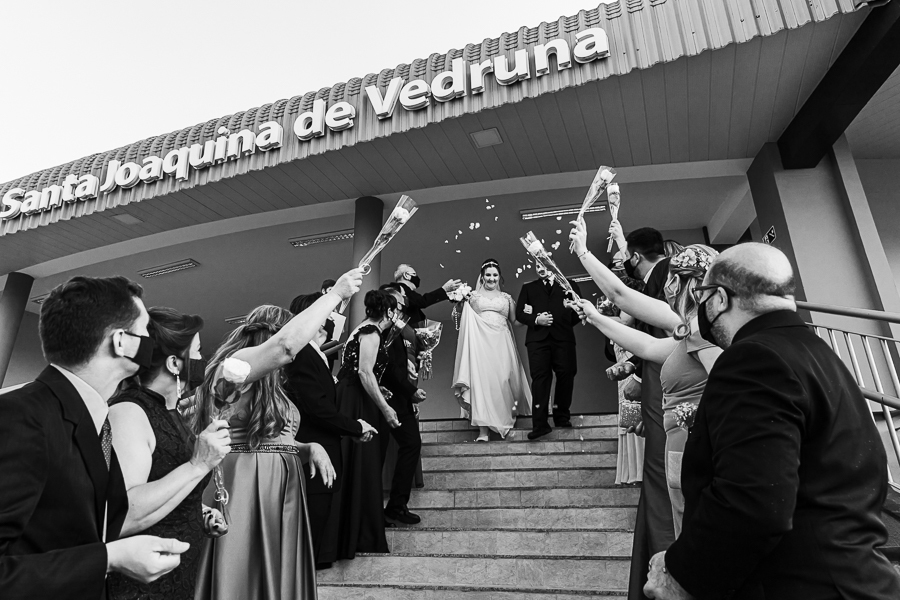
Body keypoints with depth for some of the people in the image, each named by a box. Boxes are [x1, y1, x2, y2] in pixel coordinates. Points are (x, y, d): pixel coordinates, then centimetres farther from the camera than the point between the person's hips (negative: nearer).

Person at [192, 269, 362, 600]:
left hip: (279, 497, 9)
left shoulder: (269, 385, 18)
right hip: (245, 496, -9)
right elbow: (286, 344, -29)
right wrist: (335, 294, -19)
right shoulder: (234, 365, -10)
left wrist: (309, 448, -2)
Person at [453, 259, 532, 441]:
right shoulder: (473, 296, 13)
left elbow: (514, 321, 17)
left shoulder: (507, 298, 17)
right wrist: (460, 302, -7)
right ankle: (483, 429, -12)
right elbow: (462, 317, 8)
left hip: (502, 343, 2)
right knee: (481, 381, -10)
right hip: (480, 343, -2)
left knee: (503, 381, -4)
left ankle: (507, 418, 16)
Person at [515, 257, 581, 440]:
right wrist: (536, 320, -5)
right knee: (540, 377, -9)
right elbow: (519, 313, 11)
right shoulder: (528, 287, 21)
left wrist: (566, 322, -3)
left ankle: (561, 416, 18)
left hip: (563, 337, 0)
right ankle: (540, 423, -10)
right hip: (537, 338, 0)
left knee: (566, 375, -1)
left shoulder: (570, 285, 18)